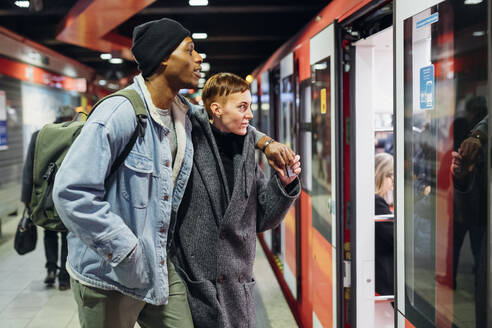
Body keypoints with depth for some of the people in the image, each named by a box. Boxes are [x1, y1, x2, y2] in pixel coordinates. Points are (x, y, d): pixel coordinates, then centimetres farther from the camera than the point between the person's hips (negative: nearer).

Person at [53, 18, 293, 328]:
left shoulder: (185, 113, 6)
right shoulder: (119, 113, -20)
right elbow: (72, 191, -24)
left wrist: (265, 142, 12)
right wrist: (127, 252, -22)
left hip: (160, 265, 7)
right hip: (110, 276, -7)